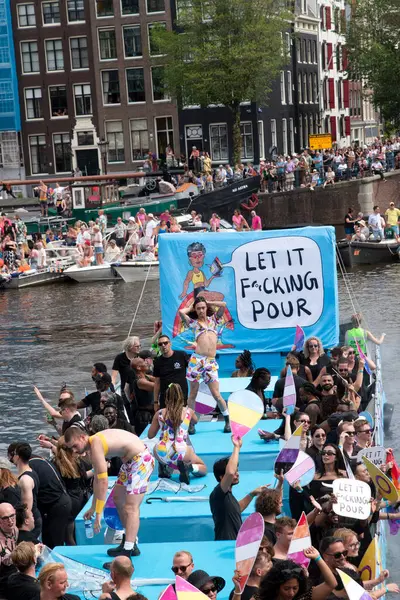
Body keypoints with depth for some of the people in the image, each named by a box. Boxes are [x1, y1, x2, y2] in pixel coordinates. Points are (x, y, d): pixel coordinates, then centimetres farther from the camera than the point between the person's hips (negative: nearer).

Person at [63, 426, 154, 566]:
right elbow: (97, 479, 18)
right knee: (118, 498, 22)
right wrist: (93, 507, 23)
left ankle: (126, 557, -22)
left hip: (141, 460, -11)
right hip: (130, 460, 11)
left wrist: (98, 513, -22)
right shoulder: (94, 445, 9)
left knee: (130, 508, -16)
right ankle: (128, 545, 32)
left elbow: (103, 481, -24)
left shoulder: (96, 445, -21)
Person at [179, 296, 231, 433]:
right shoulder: (194, 322, 12)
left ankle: (227, 421, 5)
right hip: (197, 360, -1)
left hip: (211, 362, 1)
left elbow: (223, 305, 8)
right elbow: (181, 312, -4)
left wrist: (208, 303, 18)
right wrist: (191, 308, 14)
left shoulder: (213, 319, 19)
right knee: (193, 394, 3)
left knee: (216, 394, -3)